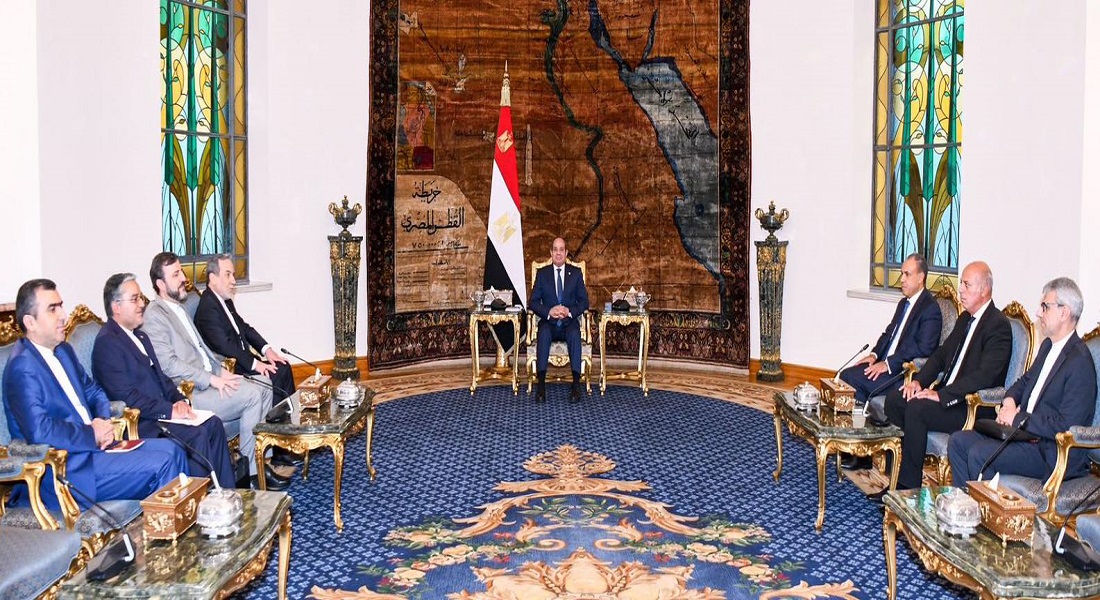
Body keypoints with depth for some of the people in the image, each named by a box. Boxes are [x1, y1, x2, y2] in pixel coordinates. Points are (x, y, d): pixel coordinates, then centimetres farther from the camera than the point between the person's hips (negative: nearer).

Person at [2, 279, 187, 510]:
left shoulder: (63, 351, 12)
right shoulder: (22, 366, -17)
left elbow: (93, 391, 22)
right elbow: (39, 430, -27)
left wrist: (105, 423, 1)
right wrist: (92, 435, -15)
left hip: (93, 443, 9)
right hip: (68, 468, -9)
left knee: (171, 449, 1)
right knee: (162, 465, -17)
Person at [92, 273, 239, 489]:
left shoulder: (140, 337, 19)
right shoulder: (107, 343, -12)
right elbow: (126, 396, -19)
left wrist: (179, 400, 0)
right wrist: (169, 411, -21)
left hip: (160, 412, 9)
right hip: (138, 423, -9)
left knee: (213, 424, -8)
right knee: (197, 434, -24)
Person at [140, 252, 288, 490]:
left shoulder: (178, 308, 18)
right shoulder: (154, 315, -12)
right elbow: (168, 364, -20)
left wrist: (221, 371, 6)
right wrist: (211, 379, -21)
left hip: (209, 378, 10)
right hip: (189, 393, -10)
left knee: (265, 384, 0)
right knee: (251, 394, -21)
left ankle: (261, 459, 1)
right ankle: (250, 468, -11)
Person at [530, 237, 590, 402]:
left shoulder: (576, 273, 9)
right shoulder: (542, 273, 9)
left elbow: (584, 301, 6)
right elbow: (533, 302, 4)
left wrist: (570, 312, -14)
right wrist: (548, 312, -16)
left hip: (569, 322, 0)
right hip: (548, 322, 0)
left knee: (574, 333, -35)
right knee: (544, 333, -35)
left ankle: (576, 384, -38)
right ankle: (541, 385, -40)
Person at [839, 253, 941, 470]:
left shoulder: (930, 308, -13)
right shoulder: (904, 303, 18)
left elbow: (923, 348, -21)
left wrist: (888, 364, -22)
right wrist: (875, 354, 3)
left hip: (906, 372, -9)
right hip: (887, 364, 9)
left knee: (855, 380, -23)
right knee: (846, 375, -9)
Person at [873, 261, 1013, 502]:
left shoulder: (998, 325, -15)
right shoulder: (965, 319, 15)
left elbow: (984, 376, -25)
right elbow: (941, 354, 19)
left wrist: (941, 395, -26)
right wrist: (919, 381, 1)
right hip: (947, 395, 9)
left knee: (917, 409, -29)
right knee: (894, 399, -7)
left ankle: (908, 486, -19)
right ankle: (898, 471, -3)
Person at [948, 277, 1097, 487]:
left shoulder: (1080, 361, -19)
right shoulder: (1048, 346, 12)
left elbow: (1066, 425, -24)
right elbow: (1025, 381, 25)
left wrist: (1018, 419, -16)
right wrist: (1009, 401, 3)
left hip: (1051, 452, -9)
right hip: (1025, 431, 9)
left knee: (979, 454, -25)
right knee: (958, 441, -1)